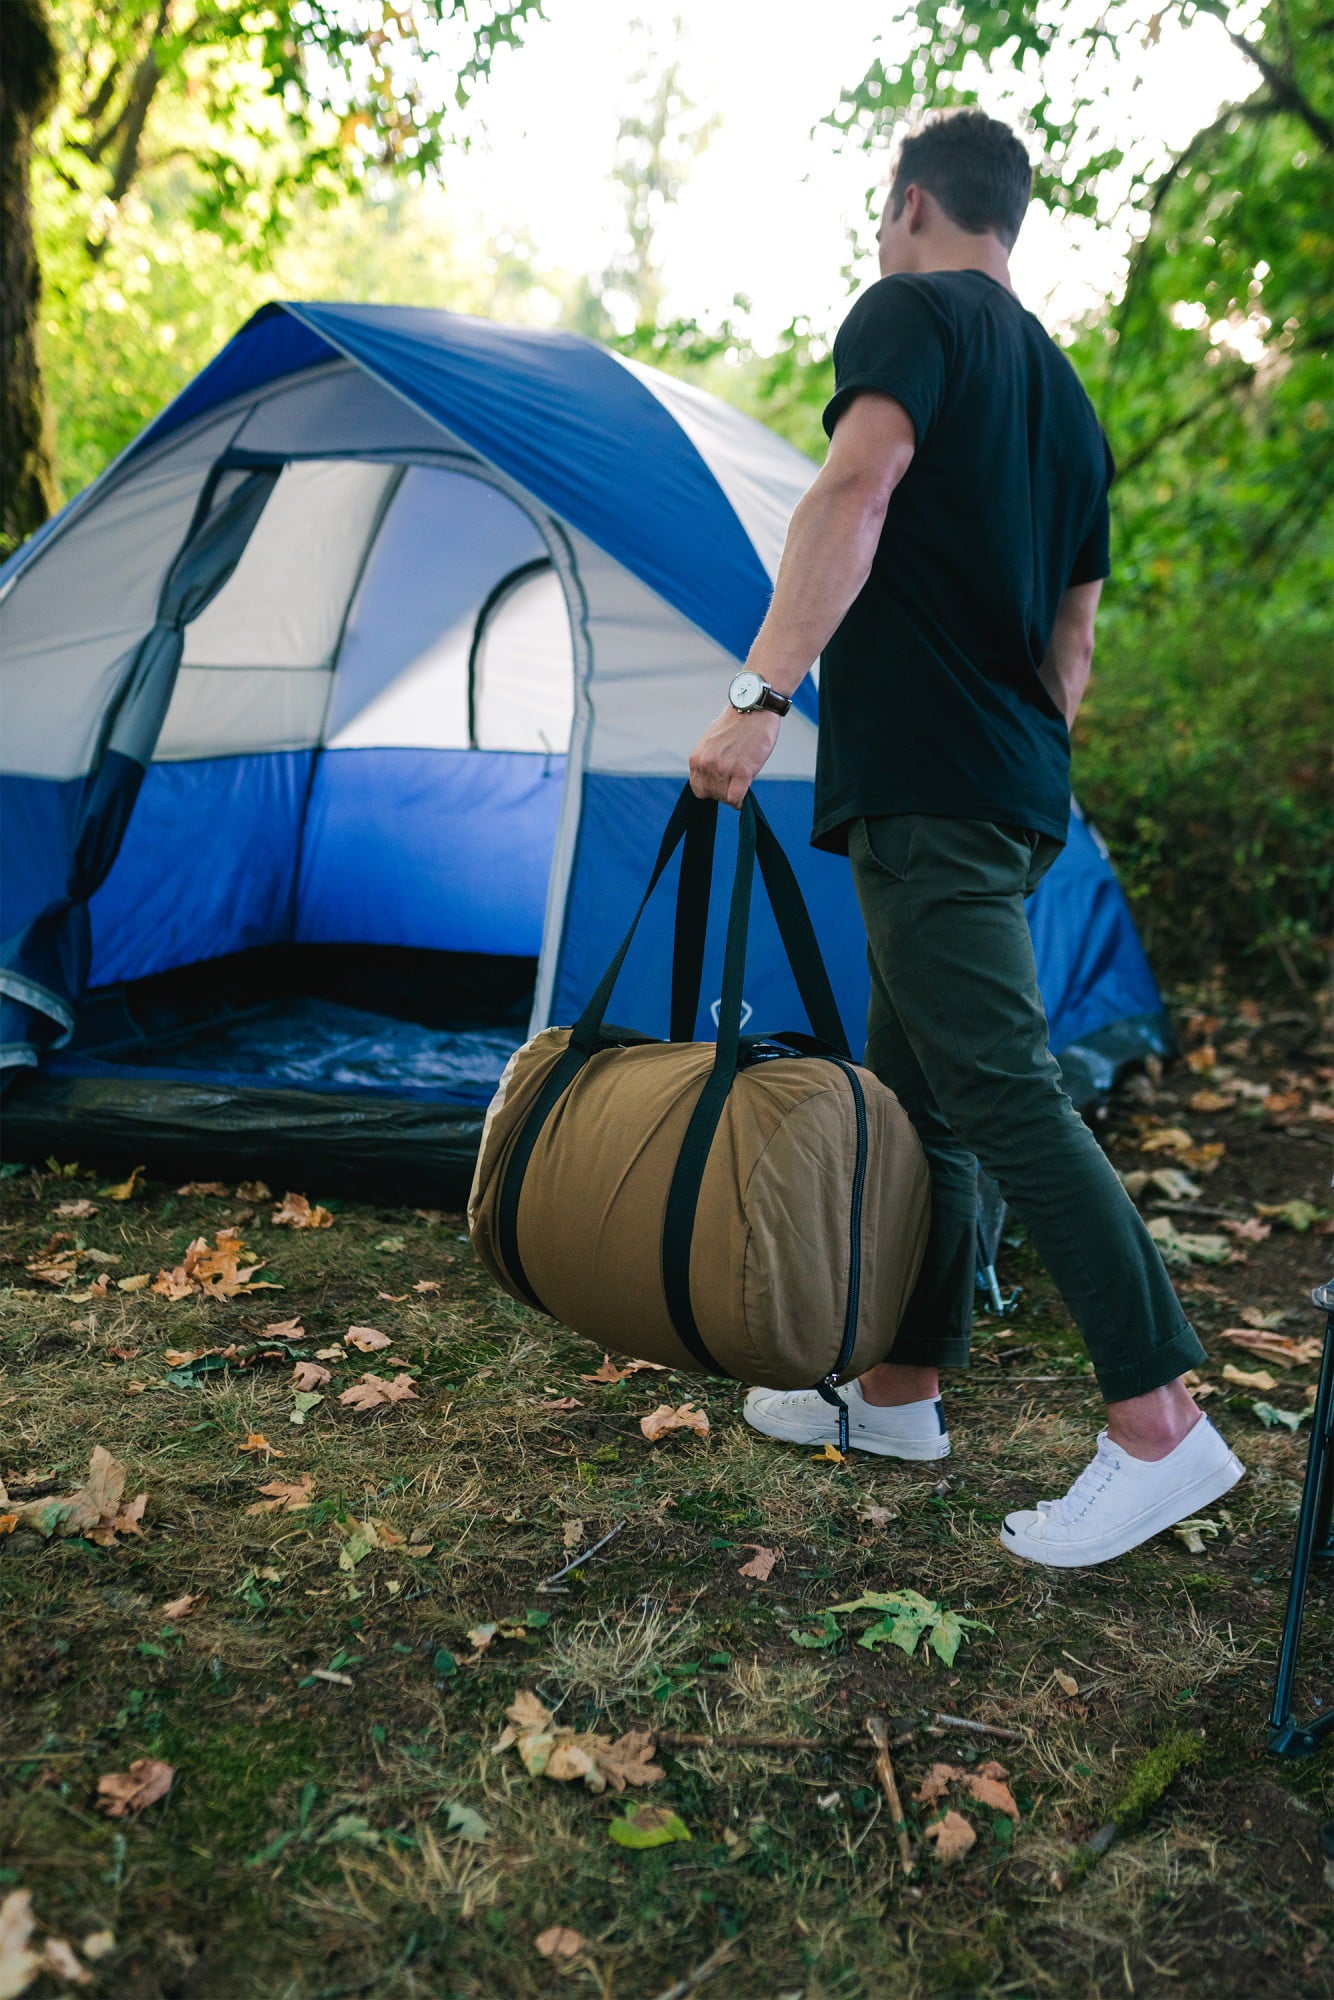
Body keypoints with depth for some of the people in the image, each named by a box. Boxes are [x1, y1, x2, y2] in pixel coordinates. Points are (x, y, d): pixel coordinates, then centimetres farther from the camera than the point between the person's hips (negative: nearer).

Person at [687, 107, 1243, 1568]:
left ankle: (1160, 1430, -8)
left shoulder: (909, 312, -1)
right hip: (1021, 791, 9)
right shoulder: (1067, 398, 22)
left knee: (1004, 1093, -11)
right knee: (913, 1087, 14)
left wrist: (758, 696, -25)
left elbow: (856, 490, -20)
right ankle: (902, 1390, 23)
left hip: (922, 787, -9)